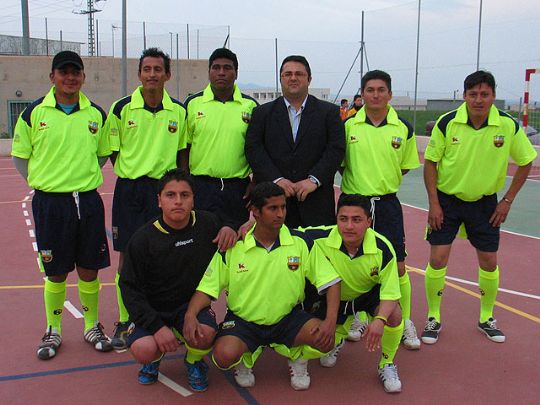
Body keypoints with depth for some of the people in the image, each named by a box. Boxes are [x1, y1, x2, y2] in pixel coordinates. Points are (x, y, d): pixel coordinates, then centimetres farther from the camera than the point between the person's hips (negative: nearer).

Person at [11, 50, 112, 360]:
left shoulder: (96, 114, 4)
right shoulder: (34, 113, -2)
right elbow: (20, 156, 6)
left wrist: (84, 177, 7)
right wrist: (42, 181, 0)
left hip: (88, 201, 2)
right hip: (50, 202, -1)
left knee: (89, 270, 8)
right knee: (56, 273, 7)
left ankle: (92, 326, 26)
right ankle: (53, 330, 25)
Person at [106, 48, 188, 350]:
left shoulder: (179, 111, 4)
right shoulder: (122, 108, -1)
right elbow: (113, 151, 7)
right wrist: (131, 174, -1)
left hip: (164, 188, 1)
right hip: (129, 189, -1)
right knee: (127, 257, 2)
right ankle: (124, 322, 14)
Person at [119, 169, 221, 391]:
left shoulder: (208, 224, -7)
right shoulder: (143, 238, -13)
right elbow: (129, 287, -11)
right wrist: (157, 326, -22)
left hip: (193, 303, 1)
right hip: (151, 309, -1)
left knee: (205, 335, -31)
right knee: (144, 351, -28)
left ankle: (194, 361, 8)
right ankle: (154, 359, 13)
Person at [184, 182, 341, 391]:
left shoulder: (300, 242, -9)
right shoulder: (232, 247, -9)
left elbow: (330, 281, -6)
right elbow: (208, 288, -4)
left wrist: (330, 321, -21)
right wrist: (191, 314, -24)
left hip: (288, 318, 1)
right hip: (242, 320, -1)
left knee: (325, 339, -26)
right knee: (224, 355, -30)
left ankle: (298, 358, 11)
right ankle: (244, 361, 10)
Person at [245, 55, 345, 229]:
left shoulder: (329, 112, 9)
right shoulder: (262, 113, 11)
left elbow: (336, 149, -1)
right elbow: (253, 149, 1)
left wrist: (314, 180, -12)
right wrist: (276, 179, -12)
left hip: (316, 201, 0)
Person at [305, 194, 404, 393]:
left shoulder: (382, 248, -29)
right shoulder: (320, 239, -29)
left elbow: (391, 293, -26)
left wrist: (380, 320, -45)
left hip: (370, 294, -1)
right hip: (333, 298, 1)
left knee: (394, 314, -31)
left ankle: (386, 365, -1)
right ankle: (338, 336, 33)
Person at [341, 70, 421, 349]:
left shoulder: (403, 129, 0)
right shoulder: (348, 126, -2)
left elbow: (406, 166, 11)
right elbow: (339, 163, 7)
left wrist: (384, 182, 3)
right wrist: (358, 181, -1)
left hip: (387, 203, 0)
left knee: (397, 265, 0)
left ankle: (405, 323, 16)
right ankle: (357, 318, 29)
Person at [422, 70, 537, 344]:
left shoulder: (508, 126, -13)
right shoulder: (447, 123, -15)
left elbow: (526, 162, 2)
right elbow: (430, 162, -5)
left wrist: (507, 201, -1)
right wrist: (433, 203, -10)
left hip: (485, 202, 1)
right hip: (447, 200, -1)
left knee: (489, 261, 6)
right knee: (437, 258, -5)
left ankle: (487, 318, 28)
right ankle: (434, 318, 13)